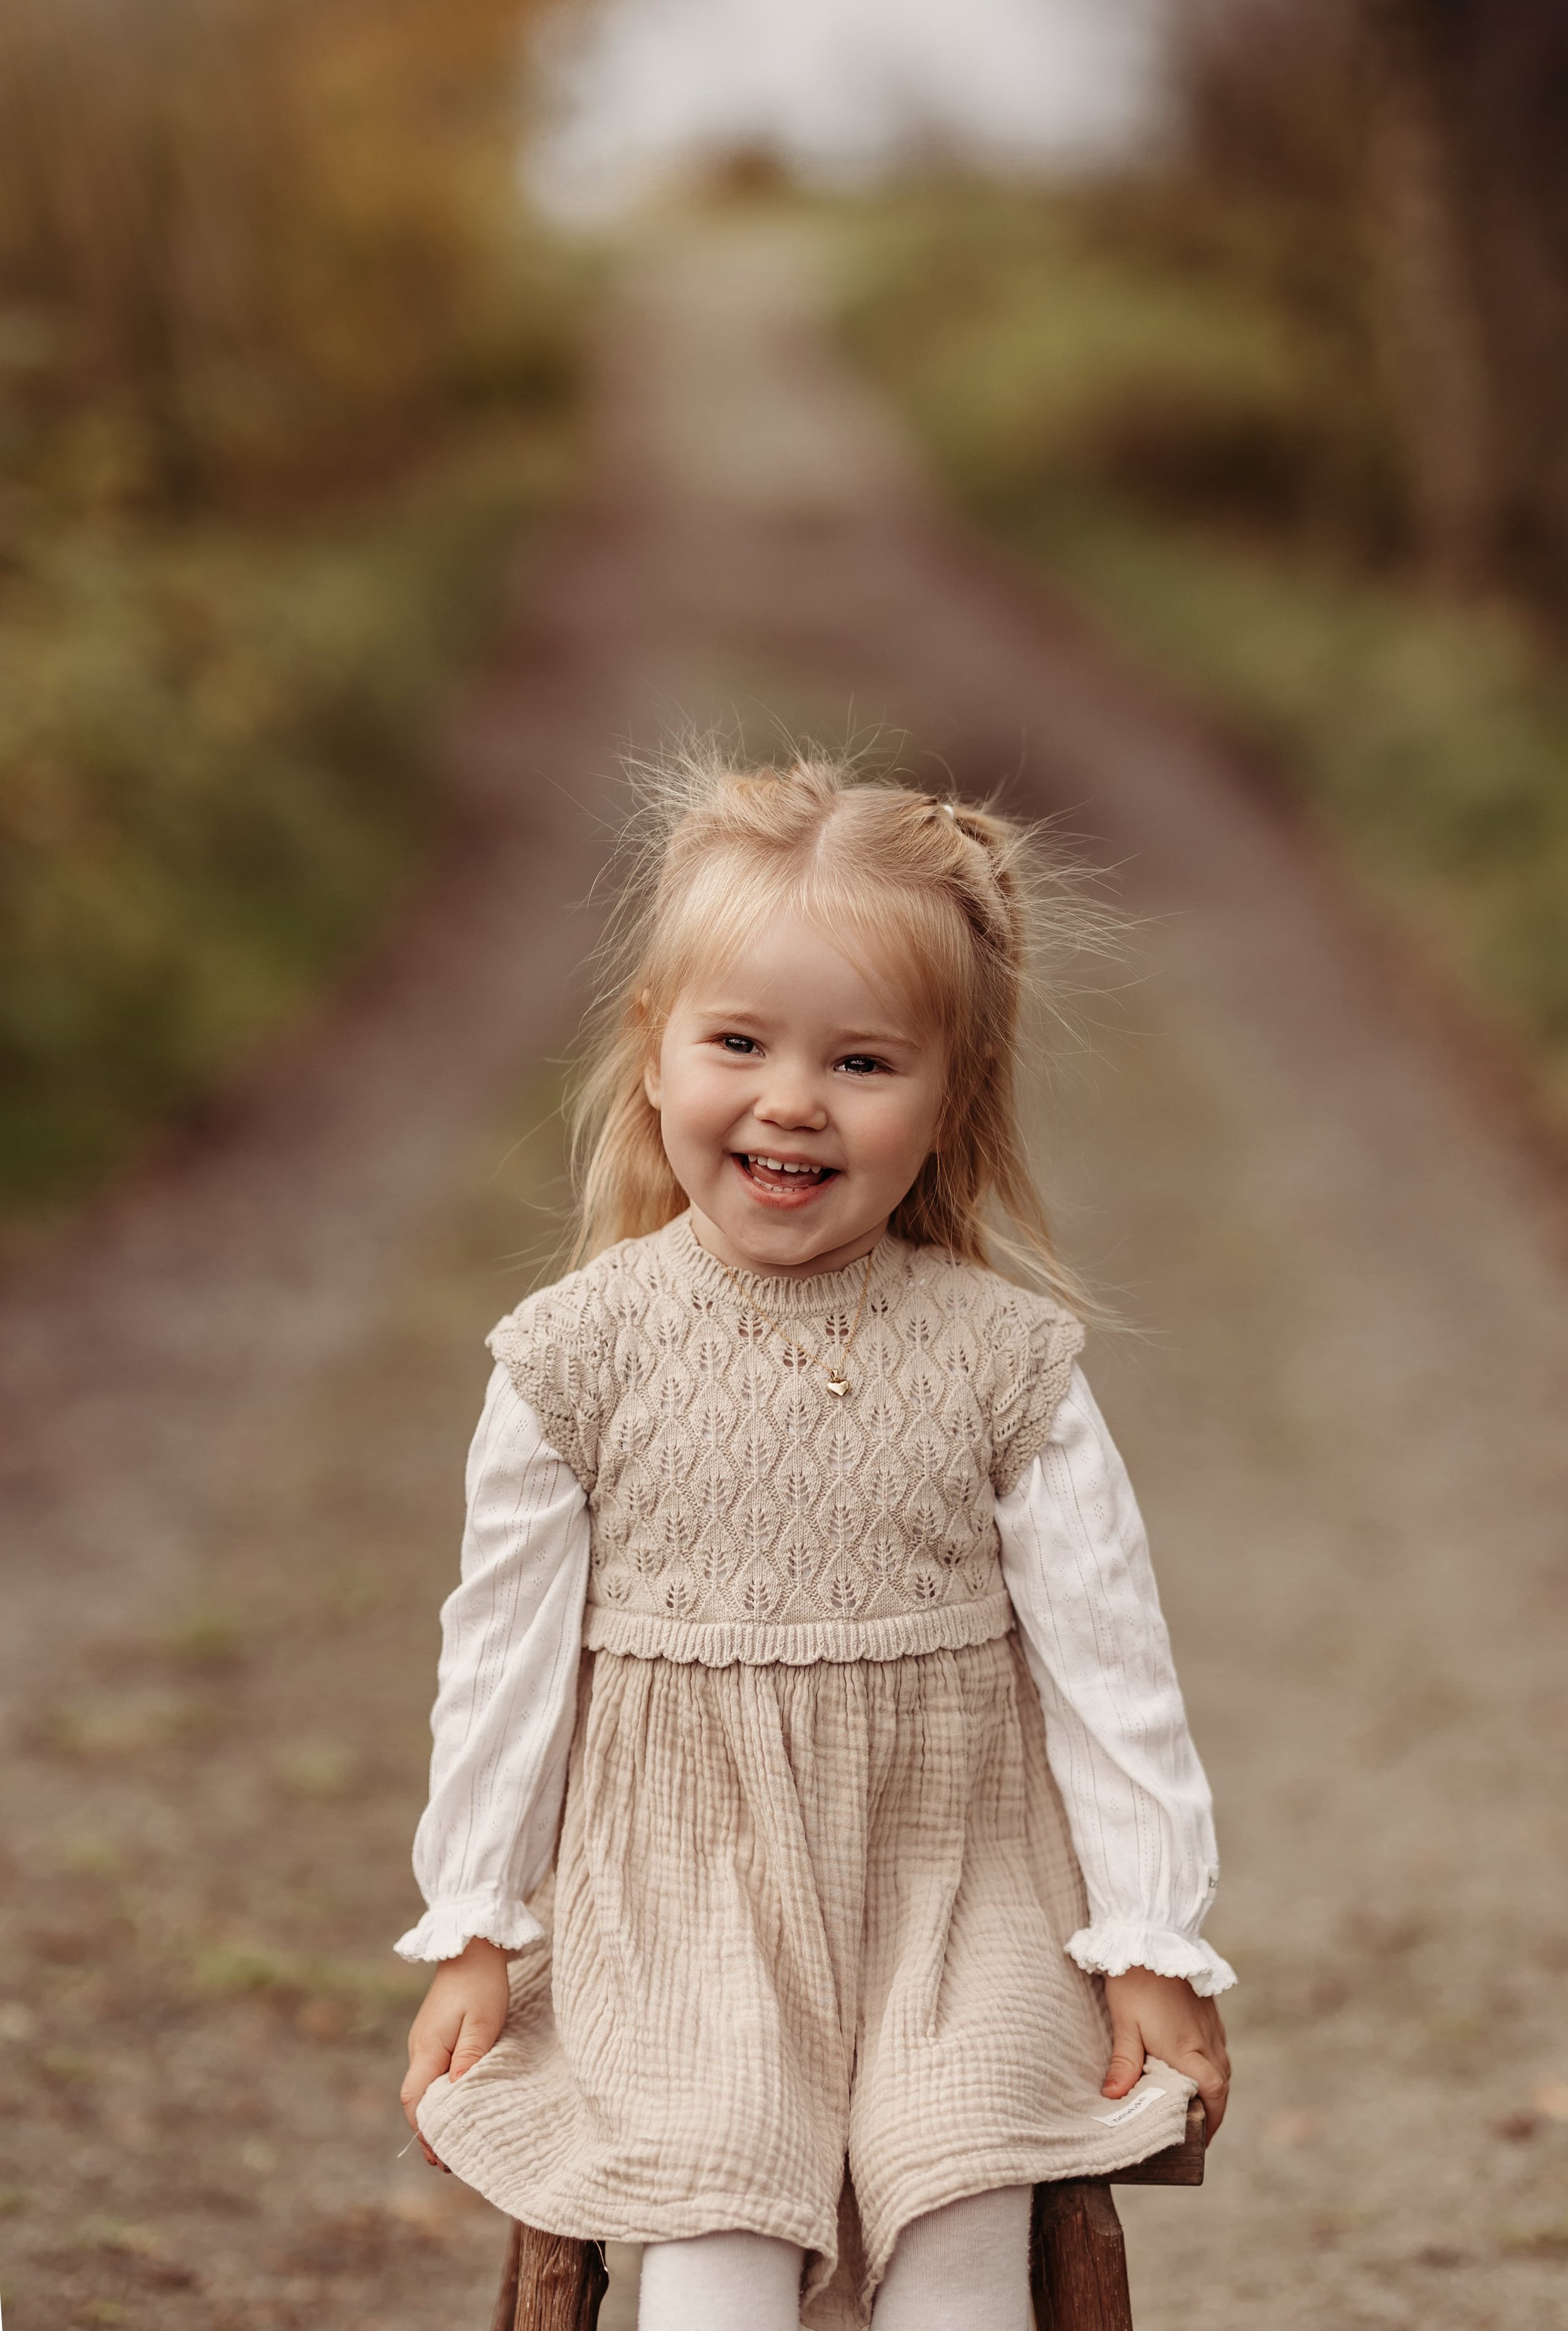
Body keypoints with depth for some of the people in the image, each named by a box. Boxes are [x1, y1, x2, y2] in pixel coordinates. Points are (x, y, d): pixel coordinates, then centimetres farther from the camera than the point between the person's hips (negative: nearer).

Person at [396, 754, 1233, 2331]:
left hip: (952, 1886, 0)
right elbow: (505, 1651, 3)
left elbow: (1105, 1655, 0)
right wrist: (473, 1937, 5)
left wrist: (1153, 1945, 0)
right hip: (679, 1888, 0)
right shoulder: (581, 1354, -4)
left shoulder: (1001, 1358, -4)